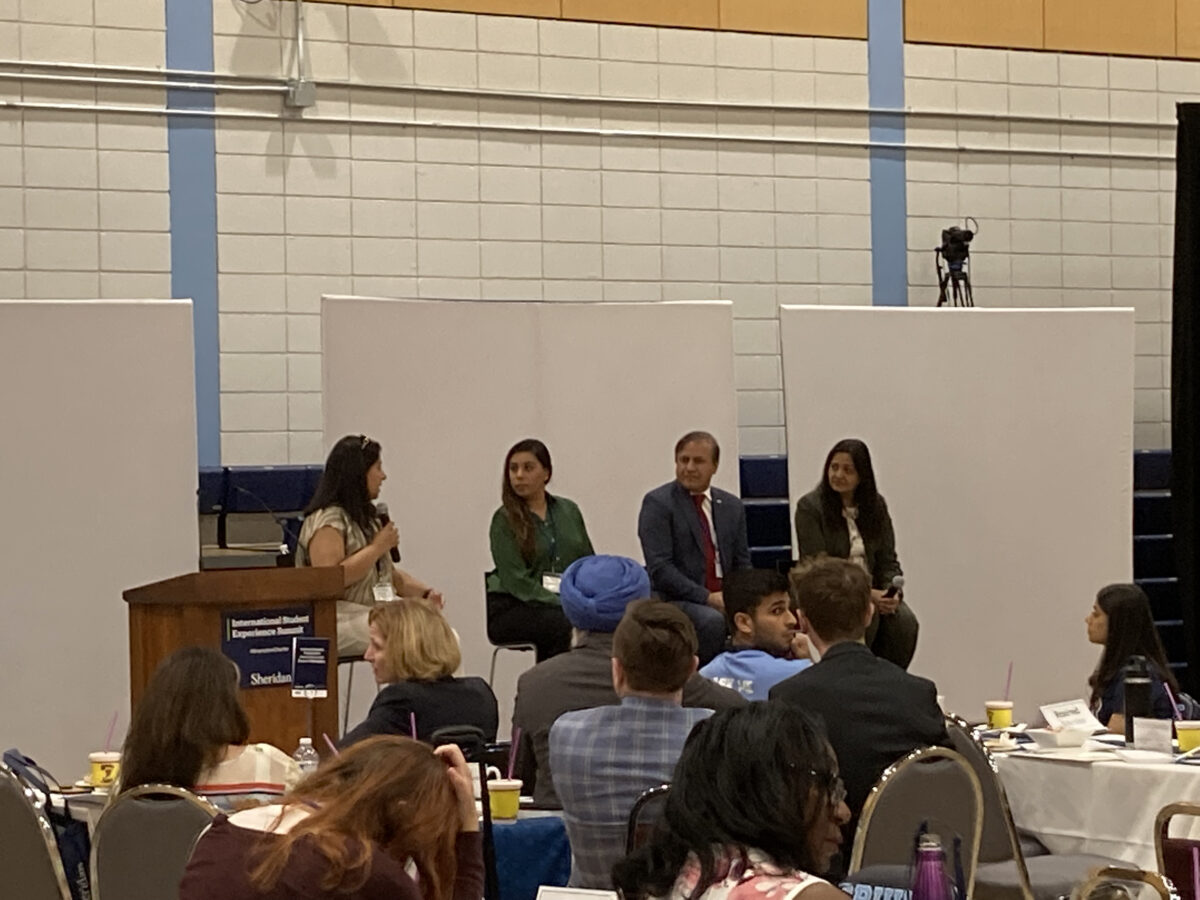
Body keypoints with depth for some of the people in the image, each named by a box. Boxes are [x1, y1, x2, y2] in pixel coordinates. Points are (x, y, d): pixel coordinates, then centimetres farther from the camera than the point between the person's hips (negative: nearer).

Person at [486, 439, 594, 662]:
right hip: (511, 609, -4)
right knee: (561, 624, -36)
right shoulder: (504, 520, 0)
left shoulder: (569, 511, 15)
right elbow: (516, 581, -9)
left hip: (567, 604, 4)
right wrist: (563, 605, -18)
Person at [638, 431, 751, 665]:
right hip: (674, 602, -5)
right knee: (713, 620, -35)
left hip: (726, 600, 5)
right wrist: (707, 597, -18)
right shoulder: (658, 503, -3)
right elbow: (659, 568, -11)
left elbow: (742, 565, 16)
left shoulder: (732, 506, 15)